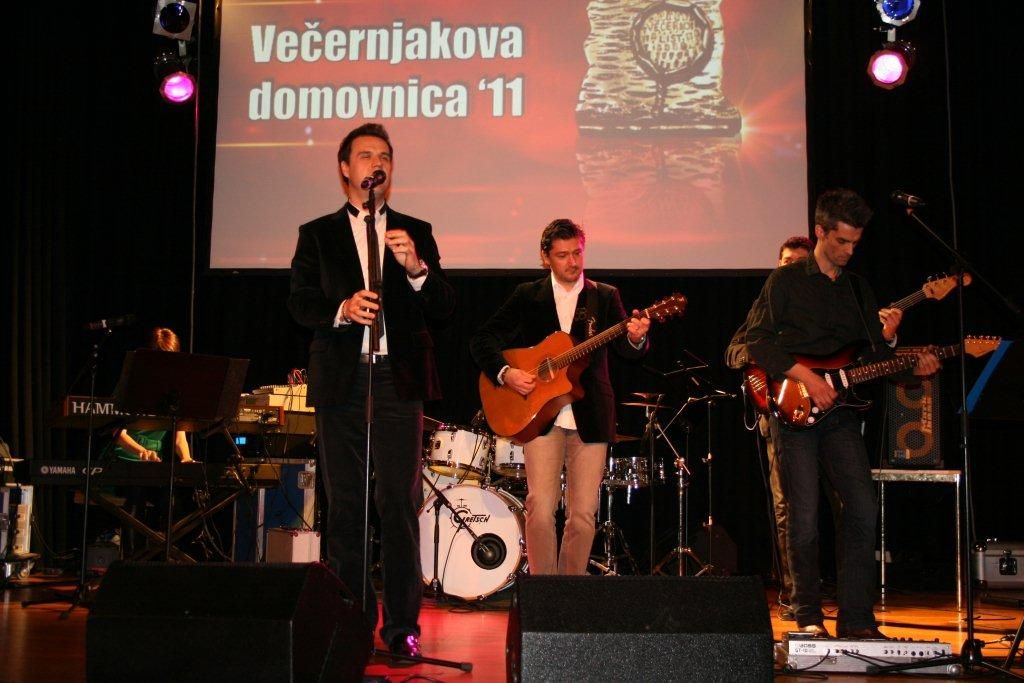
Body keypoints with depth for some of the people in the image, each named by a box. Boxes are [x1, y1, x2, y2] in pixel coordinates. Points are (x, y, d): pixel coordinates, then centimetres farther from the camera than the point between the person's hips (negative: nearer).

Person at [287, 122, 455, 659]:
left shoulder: (416, 232, 13)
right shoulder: (317, 234, 13)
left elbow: (444, 308, 5)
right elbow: (299, 303, 3)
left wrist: (416, 268, -13)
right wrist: (341, 309, -16)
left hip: (398, 379, -1)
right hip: (340, 381, 1)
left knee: (399, 504, -5)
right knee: (345, 505, 4)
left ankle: (402, 625, 1)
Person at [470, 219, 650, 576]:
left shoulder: (605, 296, 8)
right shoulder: (527, 296, 7)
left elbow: (626, 348, -4)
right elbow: (482, 340, 6)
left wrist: (636, 338, -27)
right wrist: (504, 373, -11)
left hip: (589, 419, 1)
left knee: (583, 514, 0)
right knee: (540, 508, -10)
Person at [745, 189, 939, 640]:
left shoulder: (858, 288, 17)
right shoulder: (786, 280, 2)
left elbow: (873, 359, 18)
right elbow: (757, 340, -6)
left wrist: (888, 340, -4)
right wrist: (803, 375, -15)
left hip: (840, 412, 4)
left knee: (862, 509, -6)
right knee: (804, 518, -5)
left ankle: (856, 618, 2)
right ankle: (808, 616, 9)